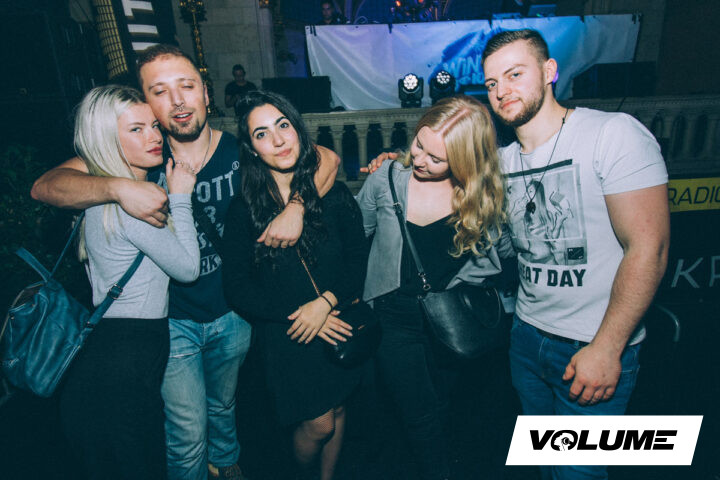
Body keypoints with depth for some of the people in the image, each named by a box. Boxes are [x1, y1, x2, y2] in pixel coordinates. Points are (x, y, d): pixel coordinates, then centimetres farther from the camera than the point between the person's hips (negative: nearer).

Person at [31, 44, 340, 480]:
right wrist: (118, 187, -36)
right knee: (188, 433, 7)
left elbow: (328, 158, -11)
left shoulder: (240, 150, -12)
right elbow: (46, 186, -17)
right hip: (171, 318, -2)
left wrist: (295, 208, -28)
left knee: (223, 406, 27)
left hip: (232, 313, 2)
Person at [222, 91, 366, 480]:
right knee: (318, 424, 5)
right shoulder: (244, 209, -8)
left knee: (337, 409, 19)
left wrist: (325, 301, -19)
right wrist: (298, 313, -17)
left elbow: (359, 257, -5)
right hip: (288, 337, -2)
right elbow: (238, 290, -9)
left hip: (339, 324, 3)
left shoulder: (332, 193, -4)